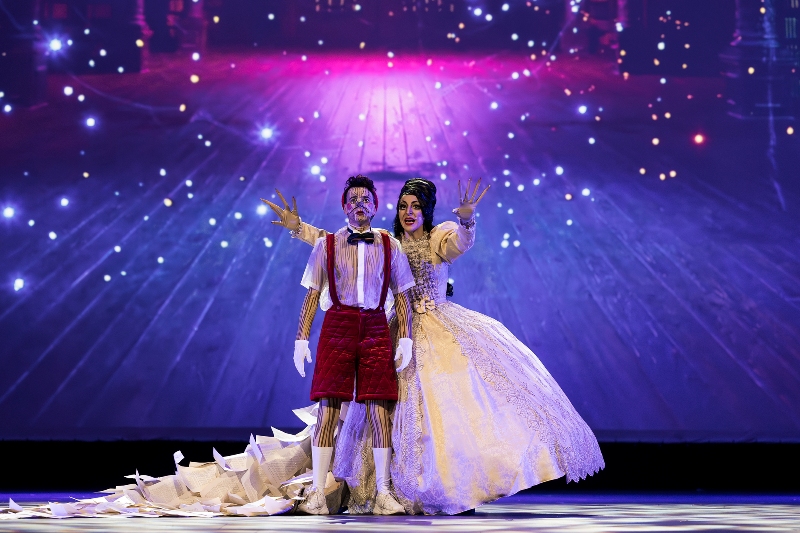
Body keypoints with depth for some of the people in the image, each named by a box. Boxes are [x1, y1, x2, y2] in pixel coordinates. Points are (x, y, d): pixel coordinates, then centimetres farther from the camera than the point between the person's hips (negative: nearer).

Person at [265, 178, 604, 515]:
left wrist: (466, 220, -48)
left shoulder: (441, 237, -3)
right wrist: (298, 228, 4)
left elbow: (462, 242, -26)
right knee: (412, 408, 0)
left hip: (445, 330, -2)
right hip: (404, 333, 2)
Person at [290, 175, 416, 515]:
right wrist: (301, 338, 0)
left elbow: (402, 296, 10)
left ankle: (383, 494, 2)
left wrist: (405, 338, 1)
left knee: (380, 410, -3)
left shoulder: (390, 246, 10)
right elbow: (311, 295, 7)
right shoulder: (326, 245, 7)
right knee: (328, 409, -6)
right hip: (337, 327, -1)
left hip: (375, 328, 1)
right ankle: (317, 494, -3)